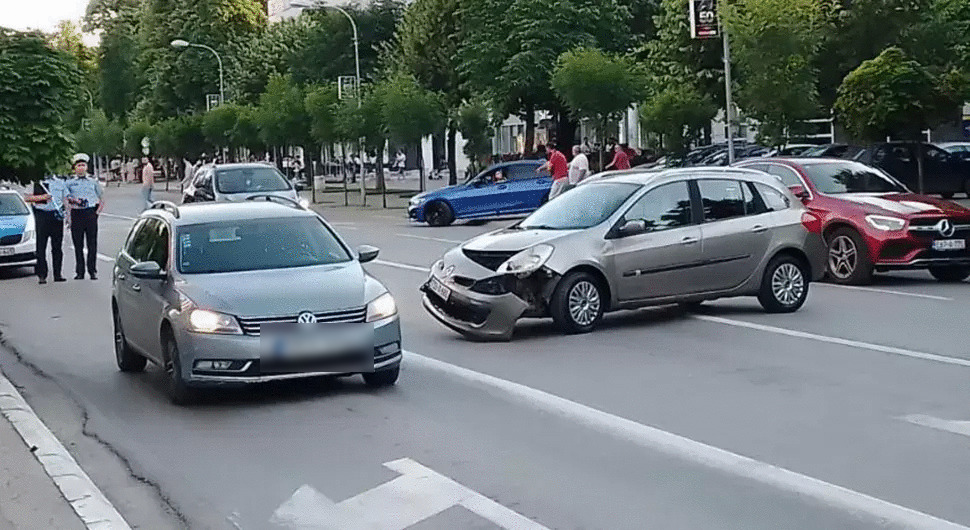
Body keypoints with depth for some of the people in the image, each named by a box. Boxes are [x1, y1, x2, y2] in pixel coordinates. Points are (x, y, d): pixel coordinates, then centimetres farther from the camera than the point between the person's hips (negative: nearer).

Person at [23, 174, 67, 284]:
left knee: (57, 246, 5)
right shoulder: (37, 182, 4)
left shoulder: (60, 182, 15)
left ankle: (57, 274, 10)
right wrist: (41, 197, -12)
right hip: (42, 215, -3)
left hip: (57, 214, 3)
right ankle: (41, 275, -1)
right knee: (41, 246, -4)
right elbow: (26, 198, 1)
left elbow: (66, 198, 19)